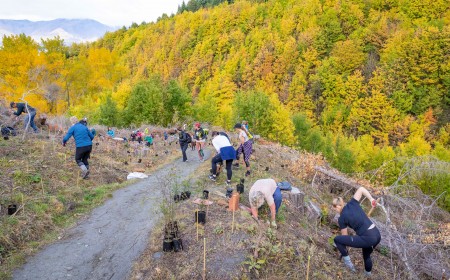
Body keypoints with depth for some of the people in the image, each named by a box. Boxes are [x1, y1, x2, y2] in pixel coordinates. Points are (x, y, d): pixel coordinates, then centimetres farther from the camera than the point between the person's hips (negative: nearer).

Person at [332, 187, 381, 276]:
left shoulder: (341, 218, -5)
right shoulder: (352, 203, 6)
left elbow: (344, 236, 7)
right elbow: (361, 189, 10)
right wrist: (371, 199, 7)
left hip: (367, 238, -7)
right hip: (377, 235, 7)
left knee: (337, 239, 4)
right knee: (366, 255, 36)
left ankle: (348, 262, 15)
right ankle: (368, 274, 57)